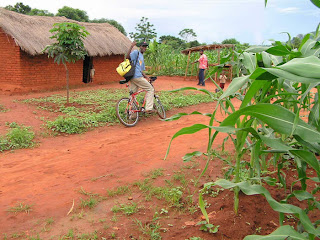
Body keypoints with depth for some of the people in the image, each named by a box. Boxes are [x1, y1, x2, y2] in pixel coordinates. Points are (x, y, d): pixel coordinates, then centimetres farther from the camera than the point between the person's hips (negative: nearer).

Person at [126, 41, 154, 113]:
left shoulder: (142, 57, 27)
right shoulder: (136, 52, -1)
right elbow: (128, 57, -20)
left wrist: (145, 76, 19)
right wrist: (131, 47, -27)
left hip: (132, 77, 9)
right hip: (137, 77, -9)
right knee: (150, 89, -2)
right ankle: (148, 108, -7)